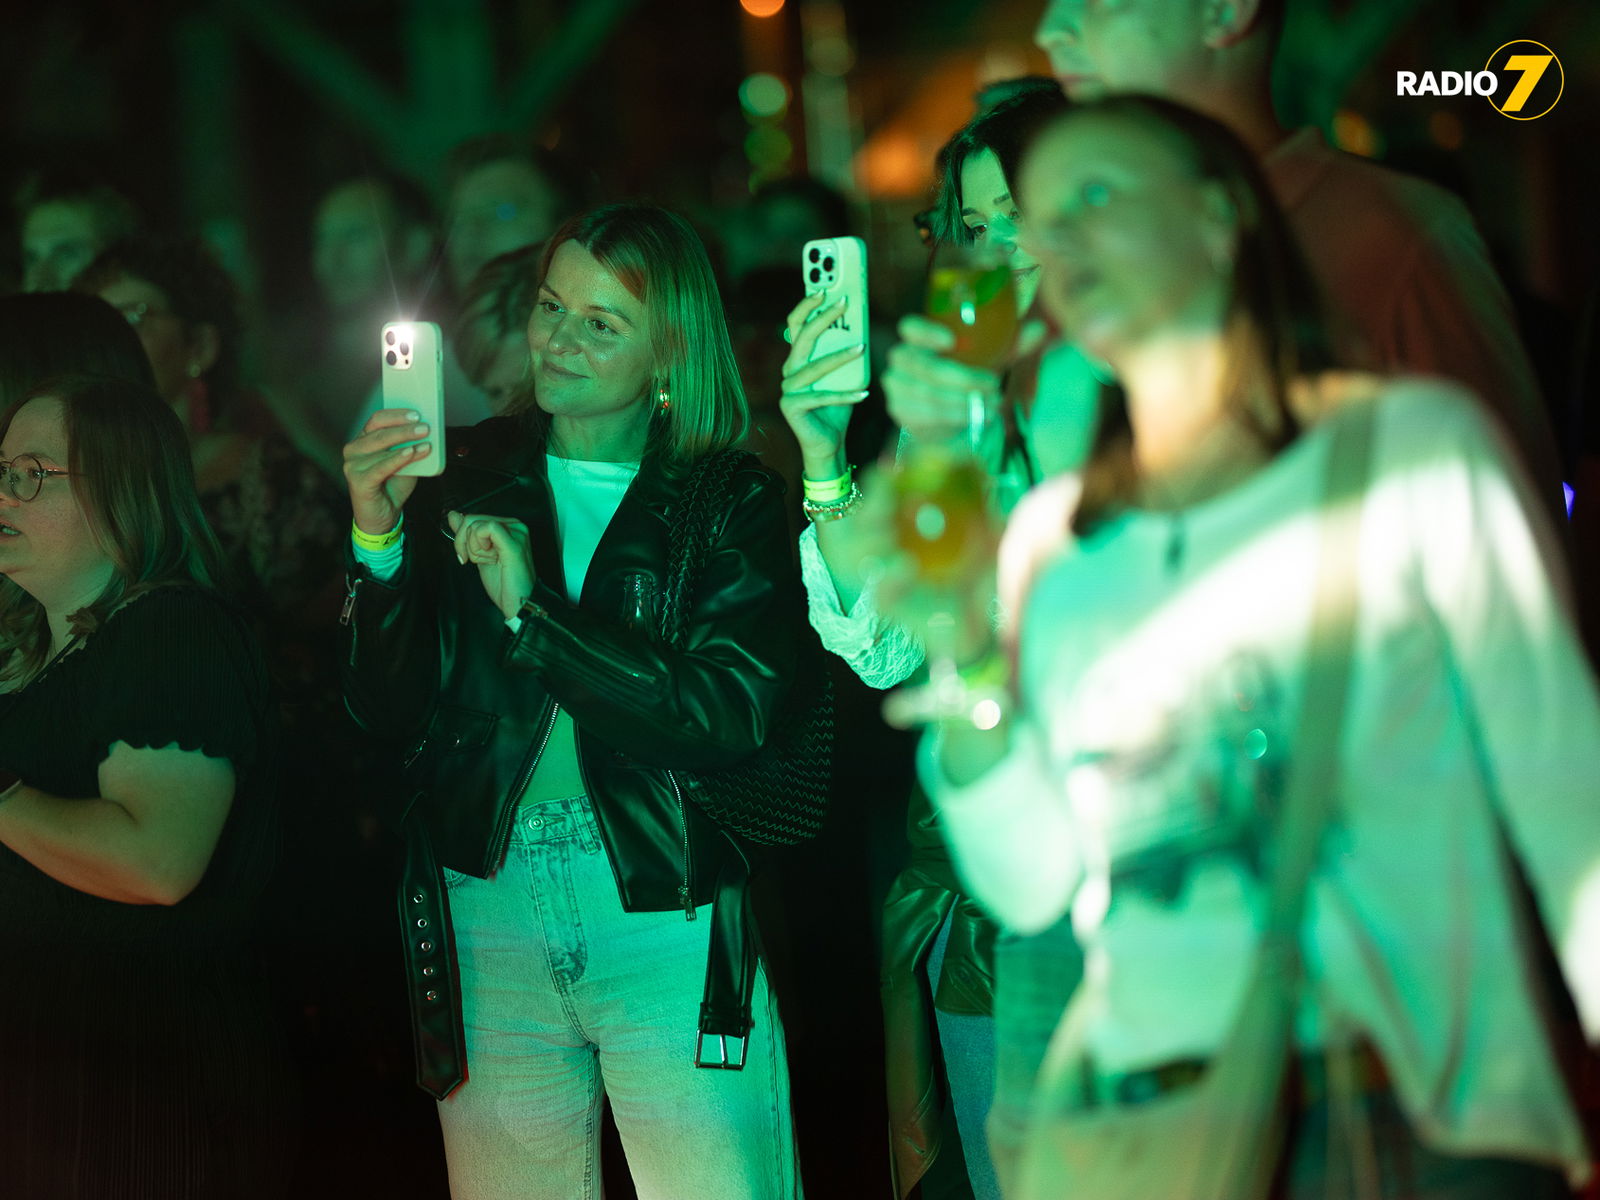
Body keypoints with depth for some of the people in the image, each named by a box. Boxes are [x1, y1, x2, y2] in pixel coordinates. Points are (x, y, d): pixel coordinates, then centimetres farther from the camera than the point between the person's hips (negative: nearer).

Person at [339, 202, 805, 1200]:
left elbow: (731, 719, -14)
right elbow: (389, 711, 3)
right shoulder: (468, 479, 6)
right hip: (491, 920, 2)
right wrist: (380, 538, -12)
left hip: (668, 924, -2)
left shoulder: (732, 505, 0)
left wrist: (533, 611, -16)